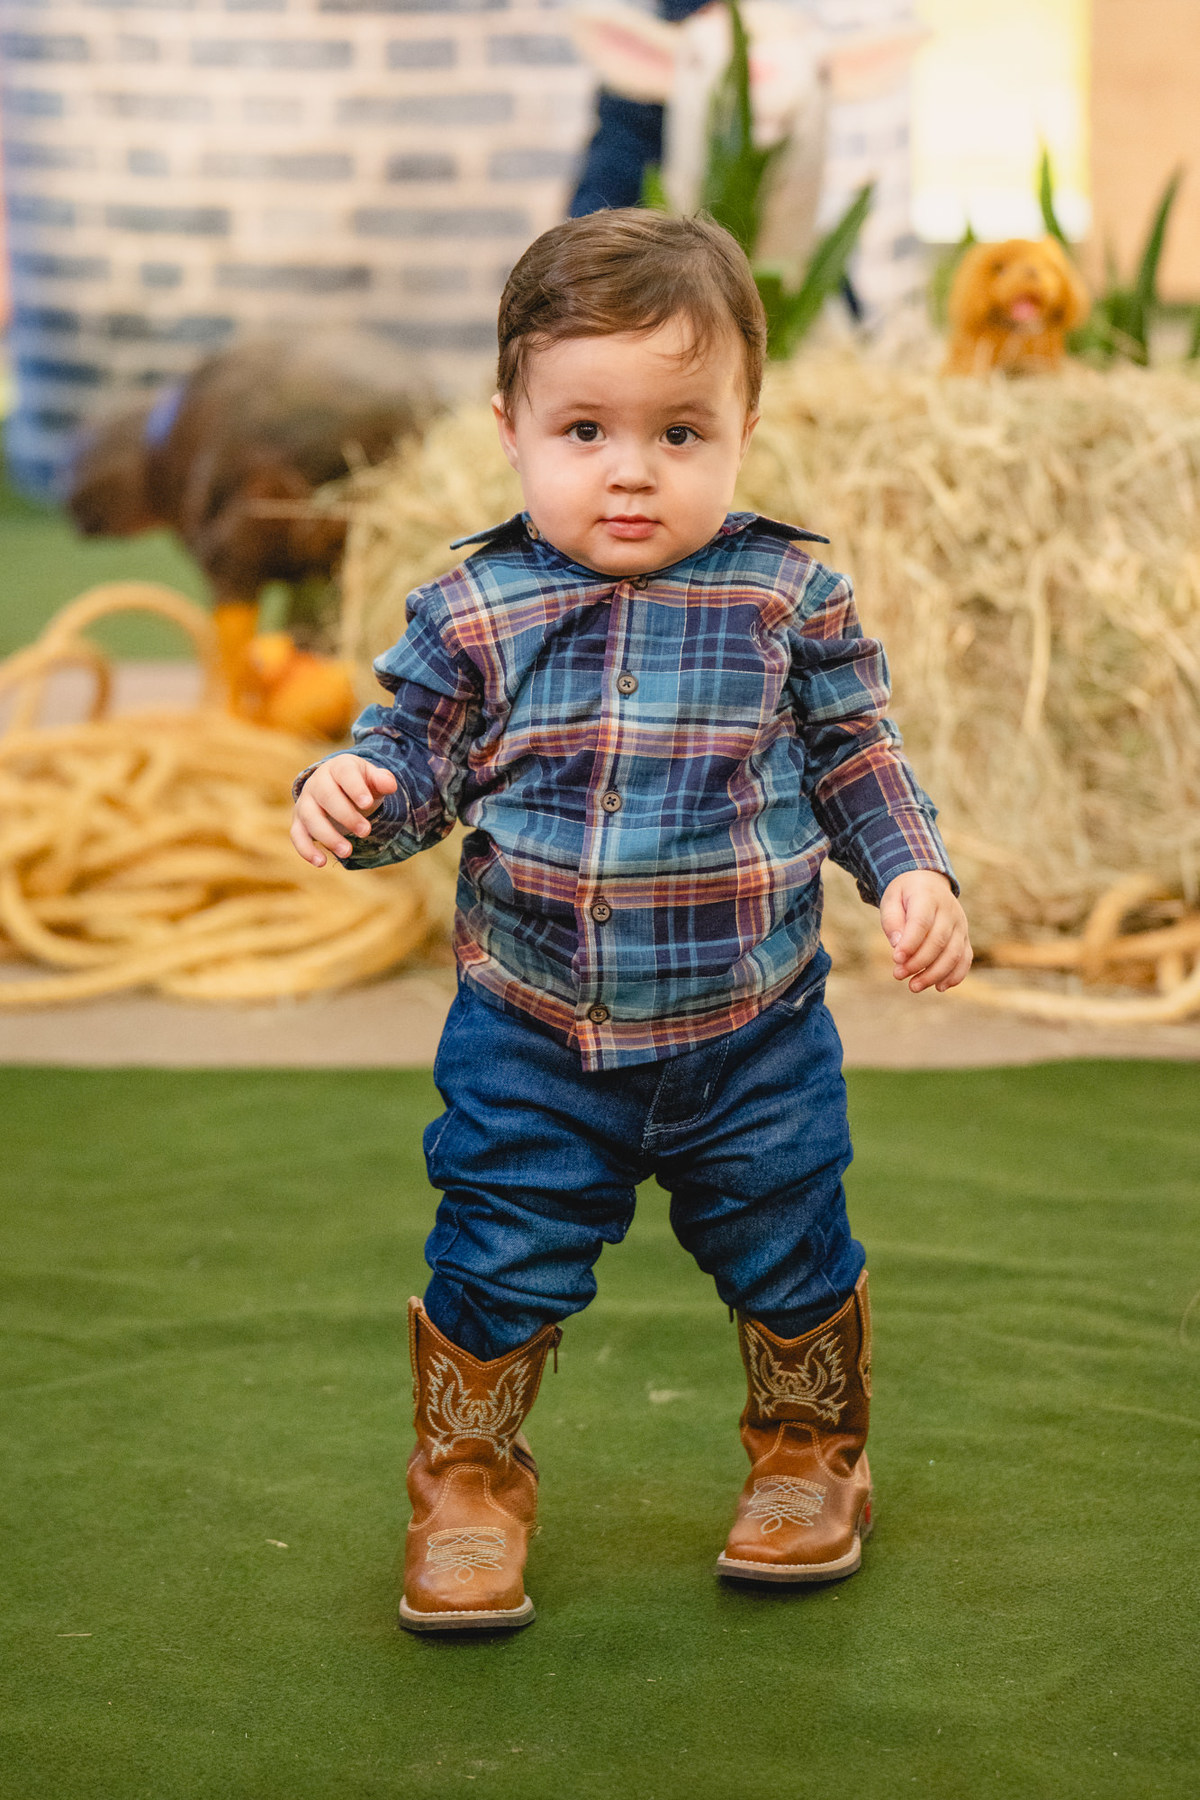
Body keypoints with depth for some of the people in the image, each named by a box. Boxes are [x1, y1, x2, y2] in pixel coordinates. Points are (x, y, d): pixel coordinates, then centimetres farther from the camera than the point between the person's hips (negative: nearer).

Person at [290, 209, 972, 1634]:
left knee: (788, 1258, 16)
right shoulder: (474, 612, -7)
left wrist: (911, 875, -7)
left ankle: (810, 1454, 41)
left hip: (752, 1033, 1)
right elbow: (416, 761, 0)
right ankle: (469, 1480, 30)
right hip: (532, 1036, 0)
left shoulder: (788, 594, -5)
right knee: (497, 1266, 7)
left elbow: (855, 756, 4)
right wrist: (352, 795, -22)